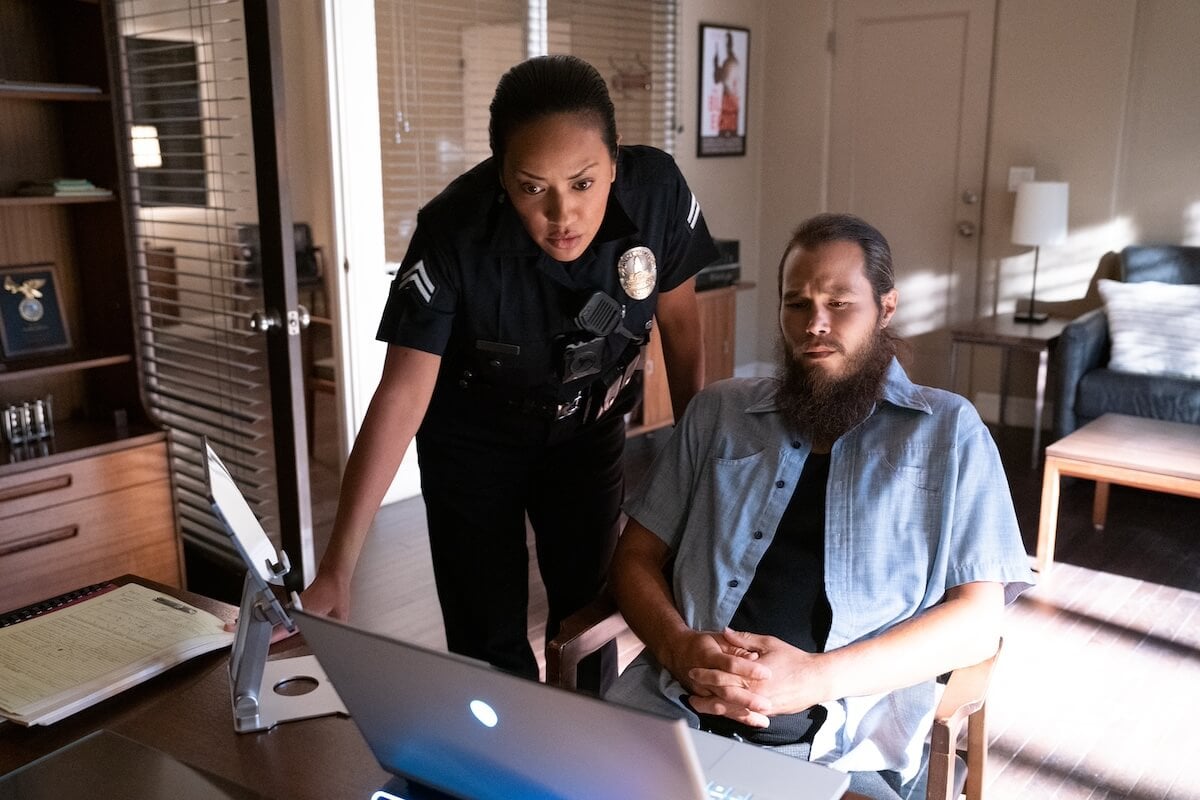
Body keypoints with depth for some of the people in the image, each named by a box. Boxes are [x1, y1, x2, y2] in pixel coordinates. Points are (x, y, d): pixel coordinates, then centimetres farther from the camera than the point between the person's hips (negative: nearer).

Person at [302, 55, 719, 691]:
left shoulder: (657, 191, -25)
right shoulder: (454, 235, -33)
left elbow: (678, 317, -8)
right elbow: (401, 395, -33)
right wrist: (336, 570, -36)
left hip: (589, 429, 3)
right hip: (473, 440, -2)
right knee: (488, 639, 1)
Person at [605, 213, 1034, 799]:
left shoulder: (947, 431, 8)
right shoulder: (717, 412, 16)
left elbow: (977, 619, 1)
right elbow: (636, 557, 15)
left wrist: (816, 677, -14)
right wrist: (678, 646, -8)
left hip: (843, 744, -2)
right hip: (671, 710, 2)